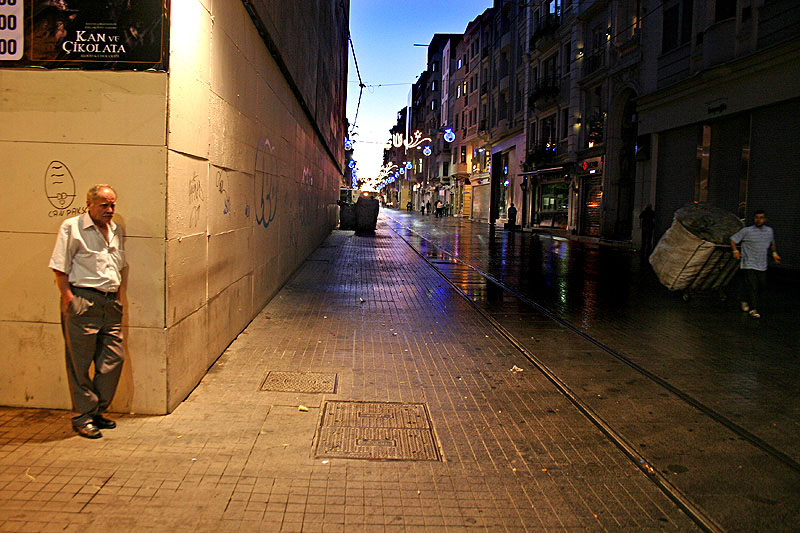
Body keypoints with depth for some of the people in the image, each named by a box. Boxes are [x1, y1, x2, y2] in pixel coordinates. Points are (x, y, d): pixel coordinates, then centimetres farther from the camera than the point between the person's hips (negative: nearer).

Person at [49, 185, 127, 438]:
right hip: (83, 301, -6)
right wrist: (69, 299, -12)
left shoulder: (116, 230, 16)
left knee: (114, 358, 6)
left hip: (110, 303, 7)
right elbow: (60, 268, -6)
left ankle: (97, 411, 20)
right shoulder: (72, 227, -4)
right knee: (80, 362, 0)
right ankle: (84, 416, 11)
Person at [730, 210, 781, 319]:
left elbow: (771, 243, 28)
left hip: (762, 265, 5)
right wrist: (735, 251, -12)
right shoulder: (746, 231, -7)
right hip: (749, 264, -5)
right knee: (752, 287, -8)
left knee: (762, 286, 7)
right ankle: (753, 309, 0)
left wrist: (774, 253, 15)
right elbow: (733, 239, -1)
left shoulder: (770, 231, 9)